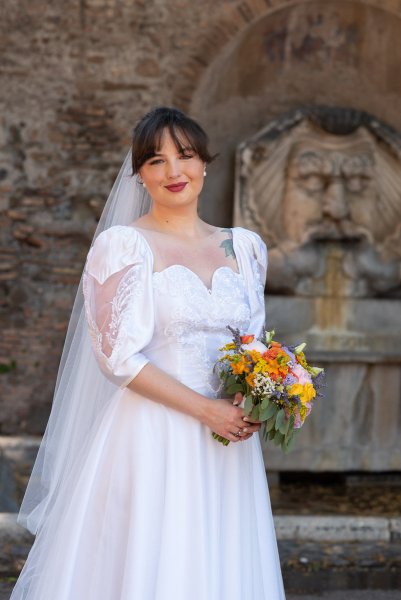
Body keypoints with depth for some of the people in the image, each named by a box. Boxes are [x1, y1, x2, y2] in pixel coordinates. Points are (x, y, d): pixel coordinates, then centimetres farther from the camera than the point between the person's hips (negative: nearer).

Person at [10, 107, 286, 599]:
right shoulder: (123, 244, -4)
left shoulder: (243, 246, 11)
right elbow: (118, 356, -10)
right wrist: (206, 410, -14)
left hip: (227, 438, 5)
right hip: (151, 442, -5)